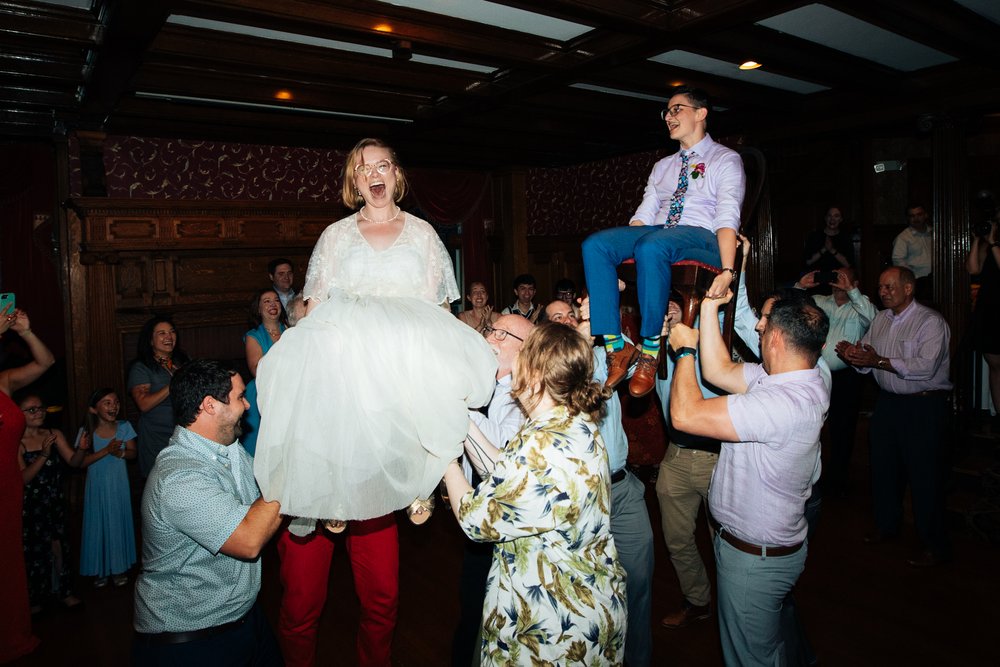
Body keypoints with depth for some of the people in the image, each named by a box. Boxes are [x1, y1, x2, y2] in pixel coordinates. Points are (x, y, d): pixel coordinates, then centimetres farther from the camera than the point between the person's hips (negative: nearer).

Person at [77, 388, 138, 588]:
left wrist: (121, 453, -21)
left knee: (119, 524, 9)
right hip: (97, 486, -1)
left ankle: (119, 568, 22)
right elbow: (82, 462, -15)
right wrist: (106, 450, -25)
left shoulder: (124, 427, -5)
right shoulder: (87, 432, -10)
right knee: (98, 525, 6)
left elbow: (132, 453, -1)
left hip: (118, 485, 1)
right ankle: (100, 570, 21)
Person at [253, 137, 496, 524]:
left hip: (410, 346, 0)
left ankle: (419, 487, -13)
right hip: (348, 343, 1)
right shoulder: (336, 235, 19)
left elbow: (439, 303, 12)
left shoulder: (422, 233, 17)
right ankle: (336, 501, -15)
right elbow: (316, 303, 15)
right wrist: (306, 345, -1)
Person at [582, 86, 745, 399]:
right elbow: (643, 216, 16)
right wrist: (613, 262, 0)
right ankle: (616, 347, -27)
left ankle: (650, 349, -29)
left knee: (651, 245, -40)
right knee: (594, 244, -23)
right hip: (655, 235, 6)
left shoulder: (726, 160, 8)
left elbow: (727, 219, -7)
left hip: (702, 239, -6)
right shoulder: (662, 166, 27)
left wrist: (727, 271, -23)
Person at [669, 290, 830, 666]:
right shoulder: (795, 380, -4)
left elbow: (685, 414, -34)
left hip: (754, 558, -9)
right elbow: (719, 371, 4)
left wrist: (684, 349, -18)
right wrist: (709, 309, 1)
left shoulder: (785, 402, -35)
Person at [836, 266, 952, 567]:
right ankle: (887, 525, 36)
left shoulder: (931, 321, -13)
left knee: (923, 475, -2)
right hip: (888, 401, 7)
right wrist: (852, 353, -15)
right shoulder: (880, 319, 10)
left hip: (924, 406, -7)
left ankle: (935, 545, 13)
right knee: (883, 467, 17)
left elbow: (926, 367, -25)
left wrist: (880, 361, -28)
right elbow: (865, 361, 8)